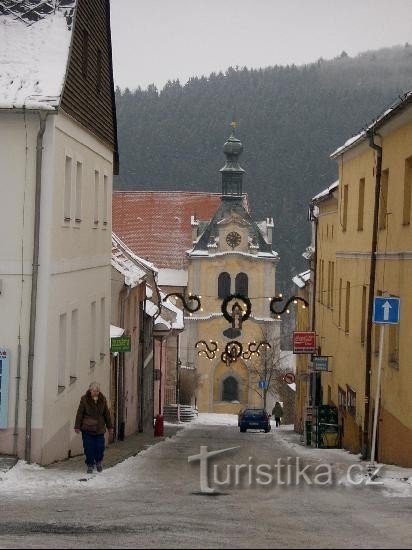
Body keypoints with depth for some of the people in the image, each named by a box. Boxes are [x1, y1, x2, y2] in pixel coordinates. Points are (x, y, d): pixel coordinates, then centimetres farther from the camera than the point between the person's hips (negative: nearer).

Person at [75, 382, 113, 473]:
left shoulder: (102, 400, 3)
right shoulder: (84, 399, -7)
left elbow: (106, 413, 12)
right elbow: (80, 413, -4)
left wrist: (110, 426, 15)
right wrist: (77, 426, -5)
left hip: (99, 428, 2)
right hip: (87, 428, -2)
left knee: (100, 446, -1)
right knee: (89, 448, -1)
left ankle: (99, 461, 26)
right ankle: (90, 465, 12)